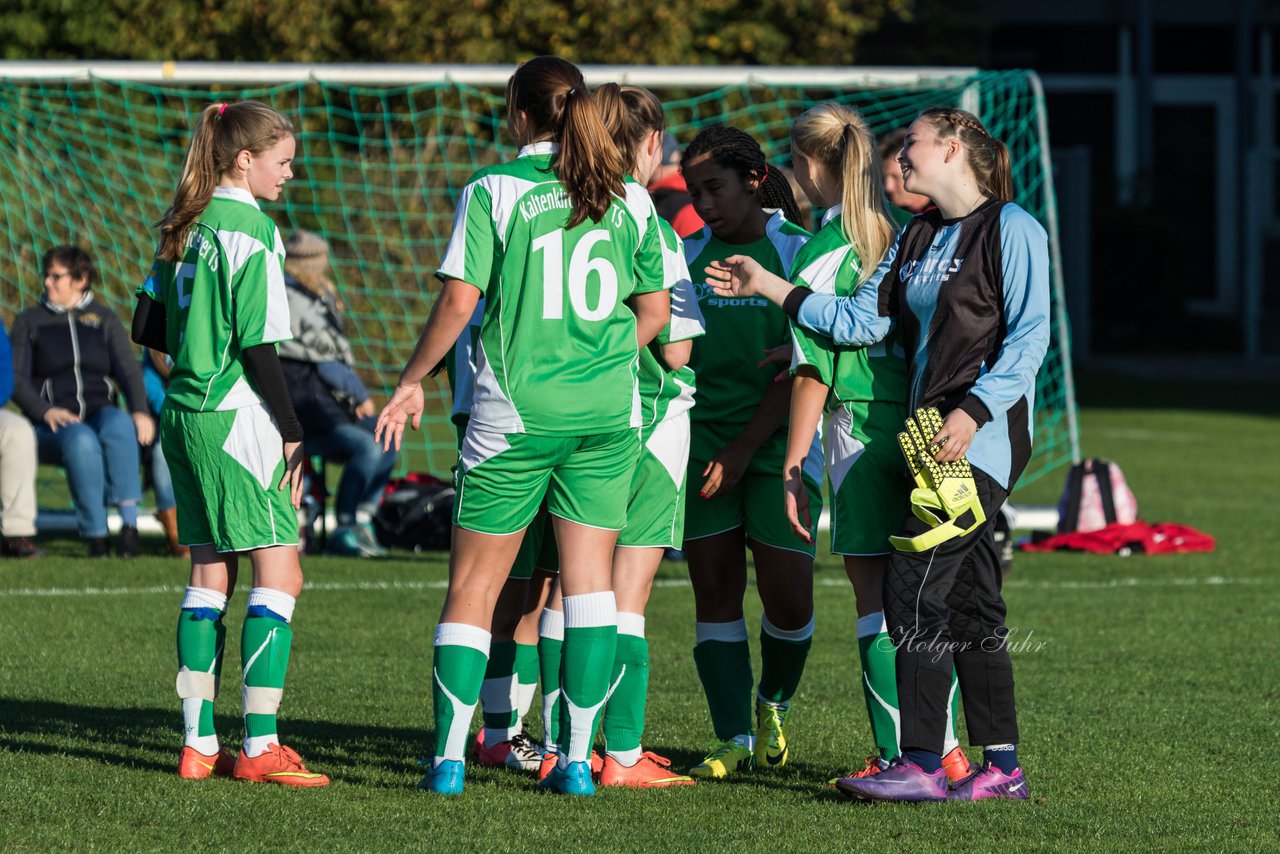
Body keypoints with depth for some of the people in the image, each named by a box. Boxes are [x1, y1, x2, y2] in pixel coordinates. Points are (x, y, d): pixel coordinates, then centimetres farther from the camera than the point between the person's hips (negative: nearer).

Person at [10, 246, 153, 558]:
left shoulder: (105, 319, 16)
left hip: (101, 412, 1)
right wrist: (45, 411, -17)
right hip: (54, 425, -1)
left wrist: (140, 411, -17)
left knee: (119, 425, -36)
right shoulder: (29, 322, 14)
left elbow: (128, 370, 4)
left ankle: (129, 522, -43)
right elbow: (17, 379, 4)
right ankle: (95, 536, -39)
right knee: (81, 441, -37)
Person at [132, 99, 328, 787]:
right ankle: (260, 746, -11)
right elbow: (259, 345, -15)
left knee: (208, 575, 12)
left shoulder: (184, 227, 11)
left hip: (184, 414, 9)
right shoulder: (252, 231, -12)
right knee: (279, 576, -5)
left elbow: (148, 327, 15)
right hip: (238, 419, -8)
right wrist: (292, 433, -11)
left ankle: (200, 743, 11)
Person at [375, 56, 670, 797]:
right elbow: (656, 309, 11)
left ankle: (450, 757, 3)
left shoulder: (493, 190, -5)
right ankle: (577, 759, 4)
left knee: (473, 585, 5)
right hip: (607, 411, 3)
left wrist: (413, 381, 3)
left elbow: (459, 300, -9)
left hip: (515, 414, -3)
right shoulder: (630, 198, 6)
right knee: (590, 581, 7)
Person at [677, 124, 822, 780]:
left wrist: (743, 449, -13)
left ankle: (773, 706, 23)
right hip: (702, 442, 3)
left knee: (788, 598, -5)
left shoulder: (797, 252, -5)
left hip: (778, 445, -3)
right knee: (715, 593, -1)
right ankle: (734, 740, 4)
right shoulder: (687, 255, 7)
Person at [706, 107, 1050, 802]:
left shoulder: (1011, 228, -6)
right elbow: (863, 321, 16)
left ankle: (921, 764, -13)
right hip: (933, 436, 8)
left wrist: (973, 409, -21)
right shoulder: (917, 237, 18)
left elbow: (1029, 335, -12)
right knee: (967, 601, 7)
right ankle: (1001, 765, 10)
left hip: (981, 435, -8)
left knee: (915, 586, -13)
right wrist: (771, 288, 12)